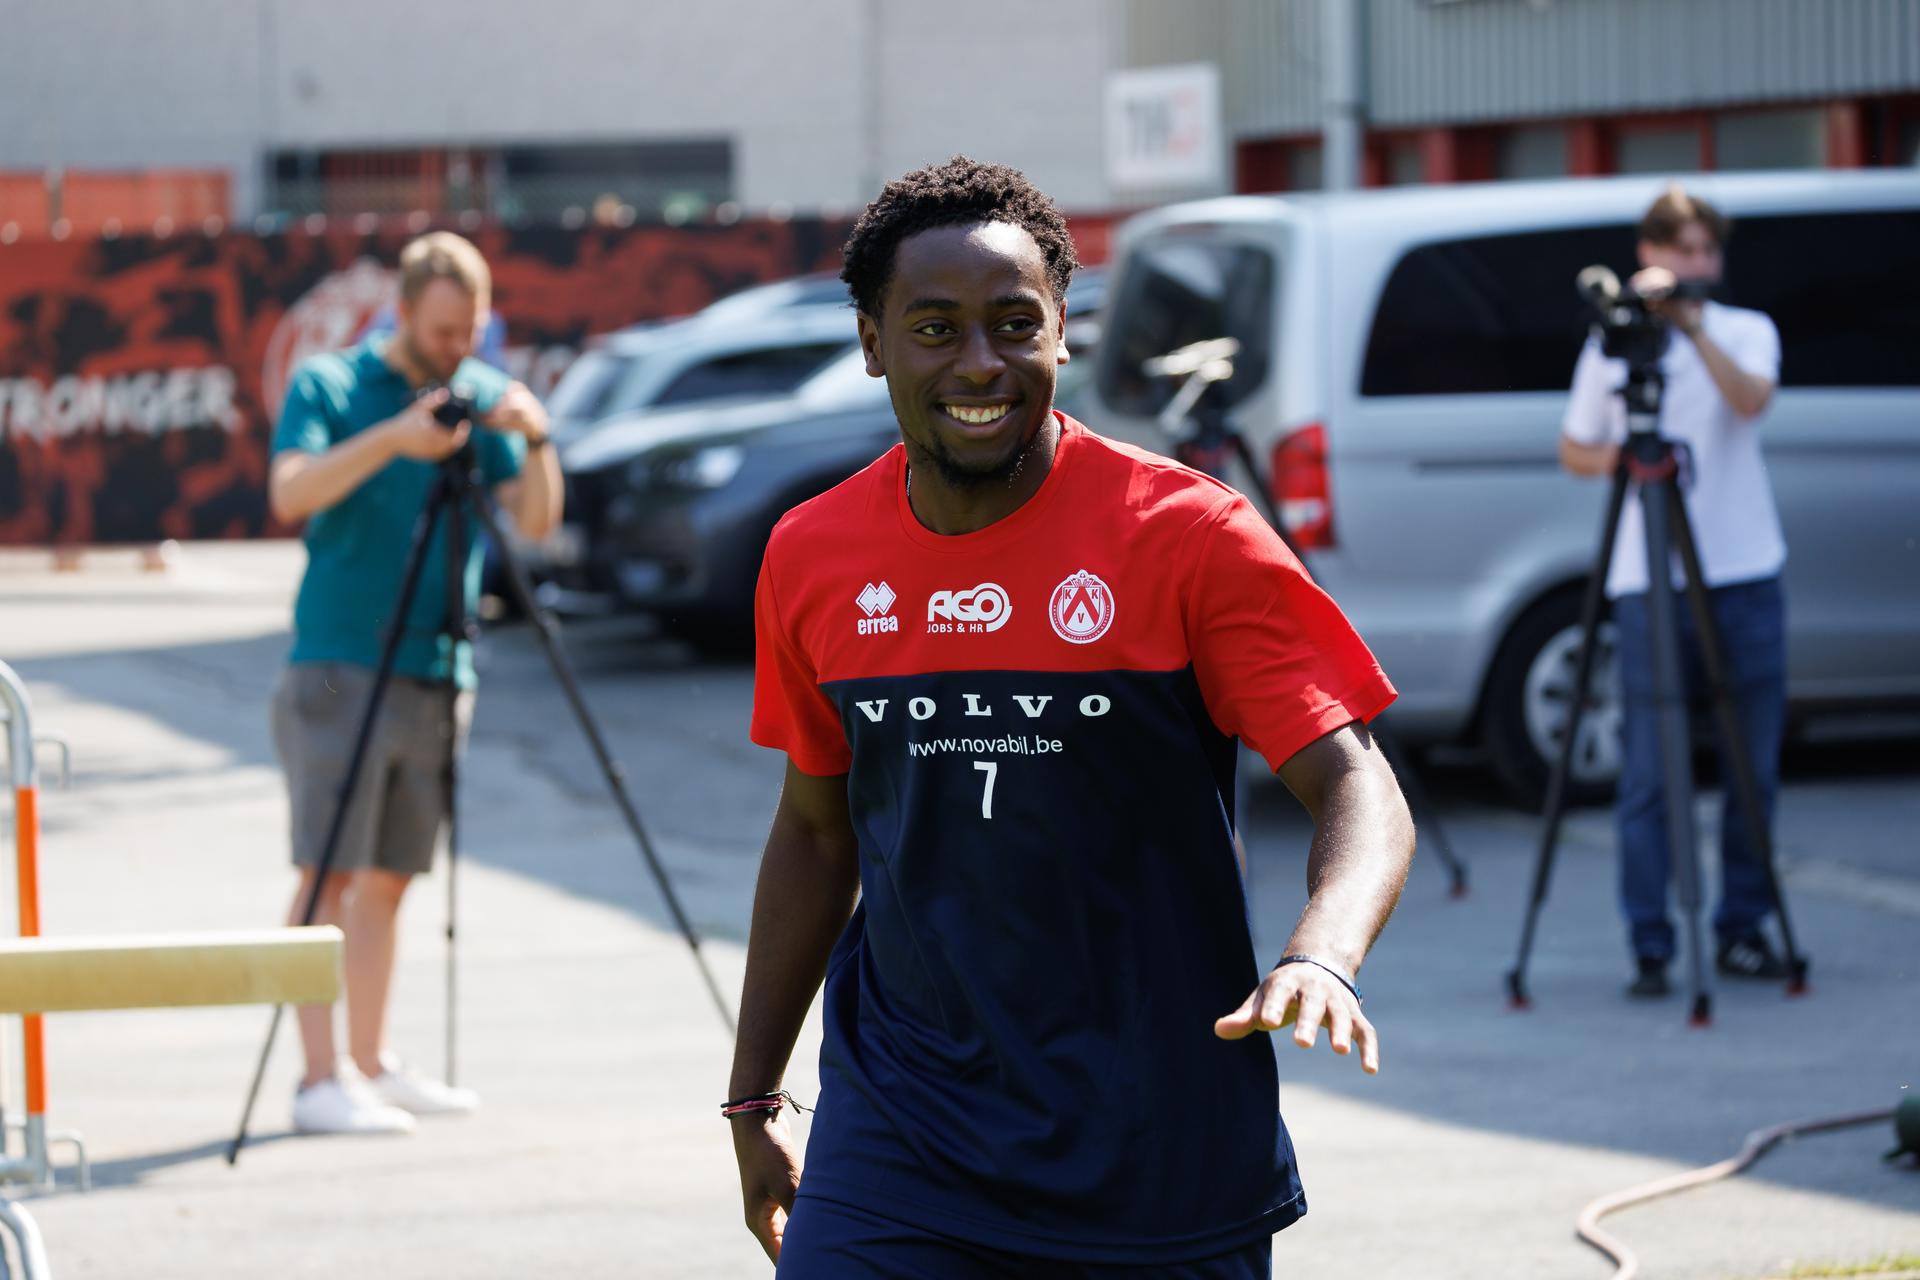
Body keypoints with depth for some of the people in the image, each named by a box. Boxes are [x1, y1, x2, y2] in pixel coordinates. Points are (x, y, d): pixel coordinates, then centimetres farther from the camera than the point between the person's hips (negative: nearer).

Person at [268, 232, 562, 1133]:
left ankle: (372, 1065, 16)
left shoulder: (486, 394, 10)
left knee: (387, 877, 10)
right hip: (340, 668, -5)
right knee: (328, 874, -7)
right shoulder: (327, 386, -2)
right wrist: (390, 439, -29)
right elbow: (290, 493, -17)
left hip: (437, 675, 5)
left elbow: (535, 521, 1)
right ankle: (321, 1081, -9)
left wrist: (536, 441, -17)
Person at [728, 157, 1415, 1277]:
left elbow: (1358, 787, -13)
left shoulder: (1189, 535, -9)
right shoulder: (813, 557, 4)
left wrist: (1321, 960, -33)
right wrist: (755, 1097, 17)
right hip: (895, 1140, 2)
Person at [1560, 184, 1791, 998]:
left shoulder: (1747, 331, 6)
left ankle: (1743, 929, 16)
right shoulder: (1611, 343, 7)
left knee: (1756, 764, 5)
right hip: (1648, 580, -1)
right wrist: (1613, 460, -10)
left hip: (1746, 572, 1)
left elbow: (1751, 399, -15)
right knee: (1647, 772, -5)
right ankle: (1649, 947, -2)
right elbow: (1573, 450, 11)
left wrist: (1694, 329, -26)